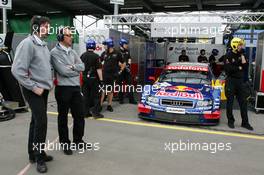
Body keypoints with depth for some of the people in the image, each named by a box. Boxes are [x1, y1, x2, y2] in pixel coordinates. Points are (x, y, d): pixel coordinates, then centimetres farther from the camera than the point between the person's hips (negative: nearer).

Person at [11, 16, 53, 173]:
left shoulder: (44, 44, 12)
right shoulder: (28, 43, -15)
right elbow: (17, 70, -21)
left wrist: (50, 81, 12)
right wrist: (33, 87, -18)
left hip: (44, 89, 8)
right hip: (34, 90, -8)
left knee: (37, 121, 14)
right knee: (41, 121, -9)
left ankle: (34, 153, 28)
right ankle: (39, 156, 8)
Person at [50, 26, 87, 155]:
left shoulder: (72, 51, 12)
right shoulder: (55, 52, -9)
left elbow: (82, 67, 2)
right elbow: (63, 71, -19)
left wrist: (72, 66, -14)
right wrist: (76, 70, -5)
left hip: (76, 87, 6)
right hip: (63, 89, -6)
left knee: (79, 115, 13)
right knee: (63, 117, 8)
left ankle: (78, 140, 31)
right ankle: (65, 144, 22)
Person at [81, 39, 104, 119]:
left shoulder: (82, 56, 6)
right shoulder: (96, 56, -12)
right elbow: (99, 69, -14)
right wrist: (101, 79, -10)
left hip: (85, 78, 6)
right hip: (93, 78, -5)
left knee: (86, 96, 10)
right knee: (96, 96, 2)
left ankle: (86, 112, 14)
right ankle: (95, 112, 0)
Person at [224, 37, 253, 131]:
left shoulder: (241, 55, 9)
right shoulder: (229, 56, -8)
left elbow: (245, 67, 4)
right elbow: (227, 68, -19)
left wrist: (243, 58, -7)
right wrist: (238, 68, -8)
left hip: (240, 80, 6)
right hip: (231, 80, -5)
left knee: (243, 102, 6)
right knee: (230, 102, 5)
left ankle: (245, 122, 15)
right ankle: (230, 121, 17)